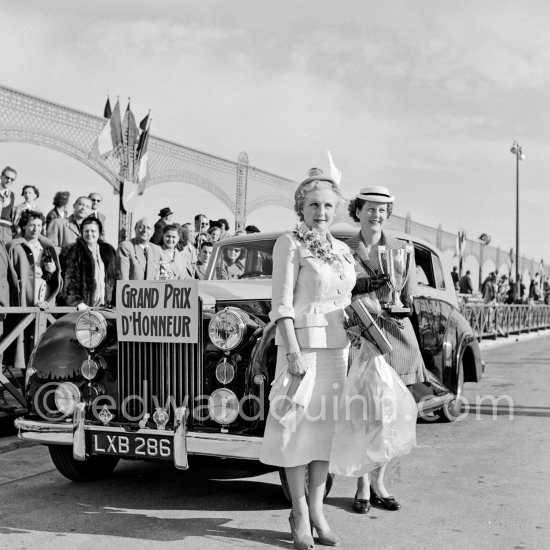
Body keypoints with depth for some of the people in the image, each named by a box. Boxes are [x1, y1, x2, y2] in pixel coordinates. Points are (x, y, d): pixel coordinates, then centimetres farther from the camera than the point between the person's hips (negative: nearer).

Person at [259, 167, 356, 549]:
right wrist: (294, 353, -18)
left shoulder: (342, 251, 14)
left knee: (326, 427, 7)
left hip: (337, 346, 6)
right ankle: (300, 514, 9)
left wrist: (353, 352, 13)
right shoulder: (289, 244, -5)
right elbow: (282, 303, -11)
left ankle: (317, 511, 16)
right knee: (299, 427, -2)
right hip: (303, 344, -6)